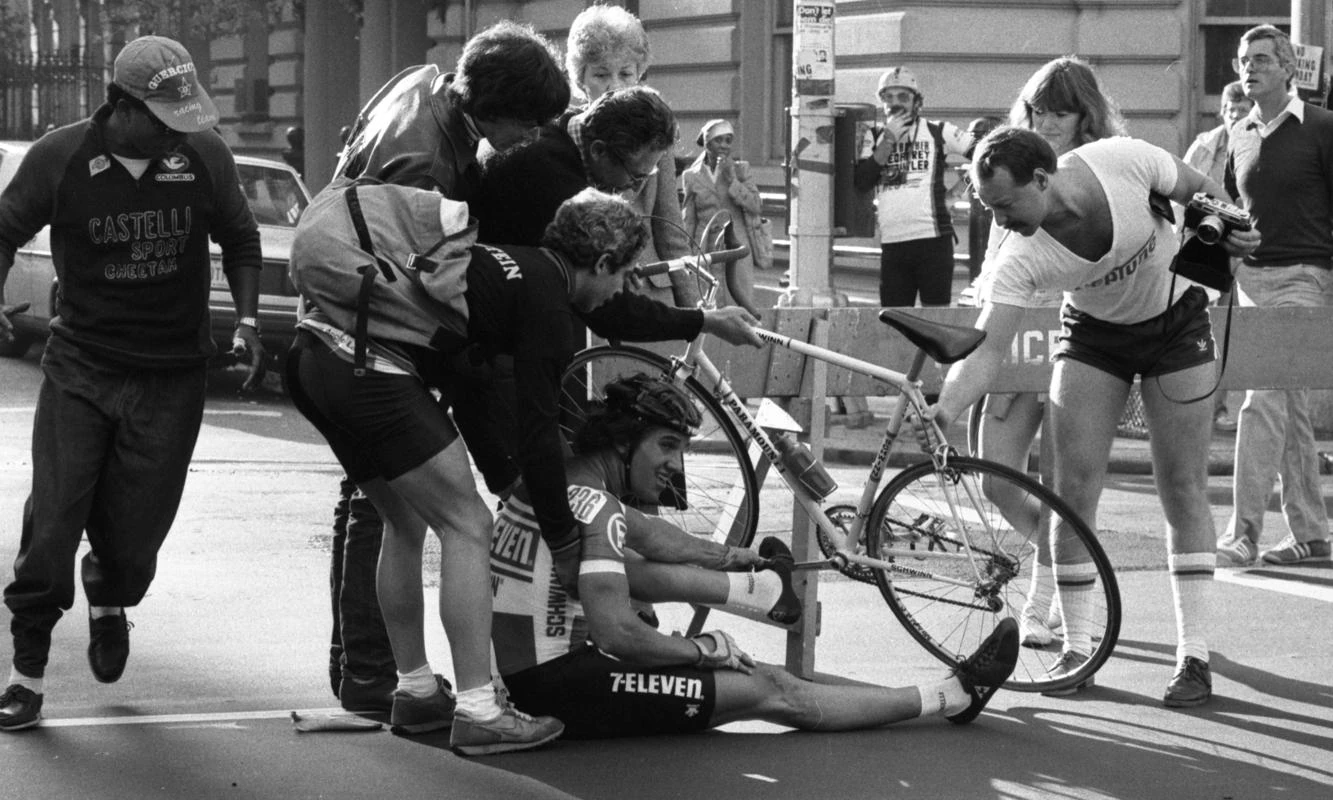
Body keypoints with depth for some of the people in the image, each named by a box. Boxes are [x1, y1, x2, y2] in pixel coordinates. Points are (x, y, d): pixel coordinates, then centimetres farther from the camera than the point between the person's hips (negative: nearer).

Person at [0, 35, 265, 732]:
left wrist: (246, 319, 0)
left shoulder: (203, 154, -4)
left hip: (171, 377, 1)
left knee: (136, 530, 3)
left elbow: (239, 240, 12)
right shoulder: (61, 158, -9)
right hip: (81, 365, -1)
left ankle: (111, 599, 40)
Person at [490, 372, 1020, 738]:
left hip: (517, 672, 9)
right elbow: (618, 633, -26)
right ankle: (955, 695, 4)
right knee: (772, 691, -3)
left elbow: (646, 532, 26)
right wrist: (705, 649, -10)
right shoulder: (593, 507, -19)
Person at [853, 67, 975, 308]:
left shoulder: (938, 132, 3)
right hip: (892, 242, 3)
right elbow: (861, 182, -2)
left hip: (933, 238, -3)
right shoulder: (874, 136, 11)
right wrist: (889, 140, -6)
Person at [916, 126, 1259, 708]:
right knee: (1074, 486, -9)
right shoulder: (1021, 260, -27)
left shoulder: (1123, 161, -30)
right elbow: (987, 349, -31)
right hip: (1094, 334, 1)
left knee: (1184, 490, -5)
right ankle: (1076, 648, 4)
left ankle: (1193, 655, -2)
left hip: (1176, 320, -1)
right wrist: (945, 407, -48)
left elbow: (1198, 190, -9)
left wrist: (1225, 224, -27)